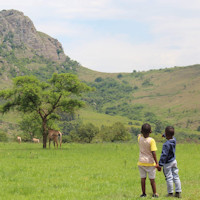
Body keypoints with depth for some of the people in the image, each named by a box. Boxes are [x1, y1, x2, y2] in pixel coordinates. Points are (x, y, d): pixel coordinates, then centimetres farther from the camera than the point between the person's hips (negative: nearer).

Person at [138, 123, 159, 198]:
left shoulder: (140, 138, -5)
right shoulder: (151, 140, -16)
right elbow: (153, 153, -18)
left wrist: (142, 132, 15)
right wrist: (156, 163, -14)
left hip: (141, 162, 3)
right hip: (150, 163, -3)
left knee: (143, 178, 10)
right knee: (152, 179, 7)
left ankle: (143, 193, 14)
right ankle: (154, 193, 13)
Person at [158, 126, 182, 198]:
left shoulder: (166, 144, -27)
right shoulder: (174, 140, -5)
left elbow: (164, 155, -28)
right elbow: (171, 136, 21)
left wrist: (160, 165, -25)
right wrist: (165, 135, 41)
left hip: (168, 163, -7)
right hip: (174, 161, 7)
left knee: (169, 178, 5)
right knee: (176, 177, 11)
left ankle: (170, 193, 14)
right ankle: (178, 192, 15)